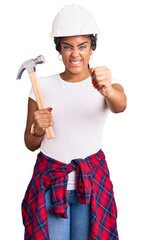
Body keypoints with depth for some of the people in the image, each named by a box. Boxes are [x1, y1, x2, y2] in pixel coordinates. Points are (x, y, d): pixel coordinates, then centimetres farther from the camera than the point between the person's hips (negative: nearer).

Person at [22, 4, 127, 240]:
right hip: (49, 180, 1)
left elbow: (120, 106, -27)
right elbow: (30, 145, 7)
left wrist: (108, 90, -48)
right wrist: (38, 129, -15)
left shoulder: (109, 86, -1)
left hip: (92, 180, 0)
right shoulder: (42, 86, 2)